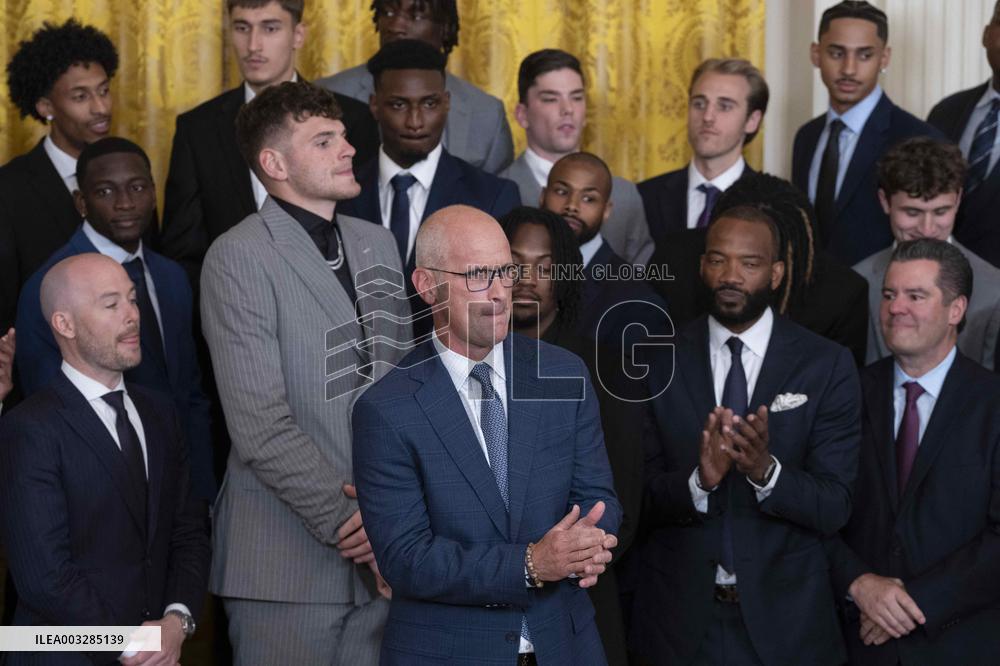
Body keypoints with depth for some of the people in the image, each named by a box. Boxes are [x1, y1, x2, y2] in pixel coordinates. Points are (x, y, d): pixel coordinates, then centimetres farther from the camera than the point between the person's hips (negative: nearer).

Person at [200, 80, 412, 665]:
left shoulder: (378, 244, 14)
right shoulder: (240, 256, -8)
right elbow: (261, 426, -14)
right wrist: (346, 518, -13)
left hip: (380, 552, 6)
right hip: (288, 561, -5)